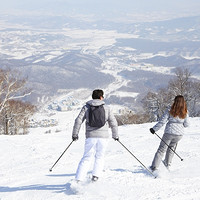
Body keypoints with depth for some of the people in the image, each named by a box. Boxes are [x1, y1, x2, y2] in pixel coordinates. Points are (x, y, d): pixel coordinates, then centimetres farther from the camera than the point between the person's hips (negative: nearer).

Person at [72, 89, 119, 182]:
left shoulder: (86, 107, 6)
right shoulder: (106, 108, 8)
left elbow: (78, 121, -2)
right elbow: (113, 123, 9)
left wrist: (75, 134, 6)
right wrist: (115, 135, 22)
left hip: (90, 136, 0)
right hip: (103, 136, 0)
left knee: (87, 158, 4)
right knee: (100, 157, 16)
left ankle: (79, 179, -5)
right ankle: (96, 175, -1)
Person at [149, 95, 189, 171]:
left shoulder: (169, 111, -12)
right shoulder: (185, 112, -6)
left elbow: (162, 122, -12)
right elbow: (186, 124, 1)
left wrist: (154, 129, -3)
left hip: (169, 132, -3)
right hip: (179, 134, 3)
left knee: (162, 149, 5)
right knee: (172, 147, 27)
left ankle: (154, 167, 0)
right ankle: (167, 164, 38)